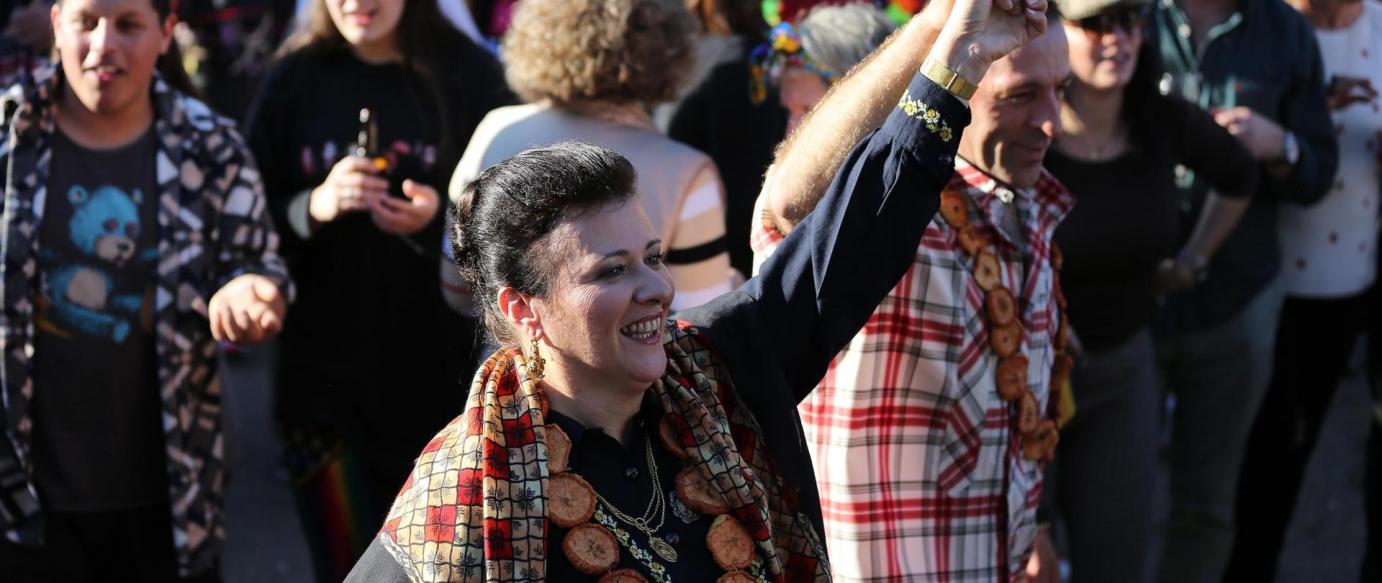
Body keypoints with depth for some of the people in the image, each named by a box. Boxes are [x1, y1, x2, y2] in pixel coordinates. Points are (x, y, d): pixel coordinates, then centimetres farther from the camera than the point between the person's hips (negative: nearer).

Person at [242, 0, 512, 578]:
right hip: (324, 367, 0)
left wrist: (442, 216, -15)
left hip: (441, 367, 0)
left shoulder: (468, 74, -1)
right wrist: (312, 207, -16)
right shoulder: (294, 79, 2)